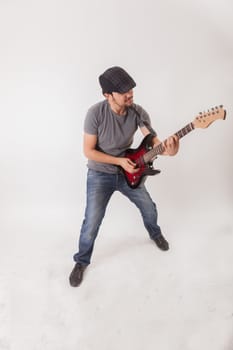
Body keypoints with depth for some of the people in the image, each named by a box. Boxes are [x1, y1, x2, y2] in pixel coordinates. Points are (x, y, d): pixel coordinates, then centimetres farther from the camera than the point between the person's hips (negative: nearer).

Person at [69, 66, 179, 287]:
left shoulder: (138, 112, -13)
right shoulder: (96, 113, -24)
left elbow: (153, 142, -17)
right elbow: (88, 151, -19)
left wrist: (168, 150, -41)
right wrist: (120, 161, -24)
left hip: (128, 171, 4)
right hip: (100, 175, -4)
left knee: (149, 208, 17)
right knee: (92, 222, -3)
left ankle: (155, 234, 51)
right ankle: (81, 261, 24)